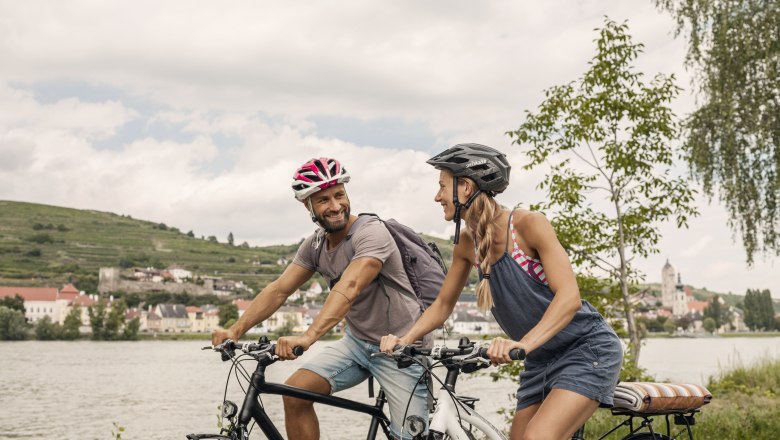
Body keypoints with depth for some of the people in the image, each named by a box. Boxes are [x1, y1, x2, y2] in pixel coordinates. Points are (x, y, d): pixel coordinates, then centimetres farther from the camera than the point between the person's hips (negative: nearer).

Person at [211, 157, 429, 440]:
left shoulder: (371, 233, -23)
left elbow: (349, 288, -37)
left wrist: (307, 337, -49)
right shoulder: (314, 246, 0)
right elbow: (279, 290, -2)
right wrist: (236, 330, -16)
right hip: (357, 341, 6)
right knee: (295, 393, -12)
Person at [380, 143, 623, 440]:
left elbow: (569, 297, -28)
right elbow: (442, 305, 9)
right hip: (541, 360, 7)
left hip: (588, 348, -7)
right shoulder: (467, 243, -1)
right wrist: (404, 339, -8)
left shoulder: (527, 224, -20)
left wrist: (523, 343, -42)